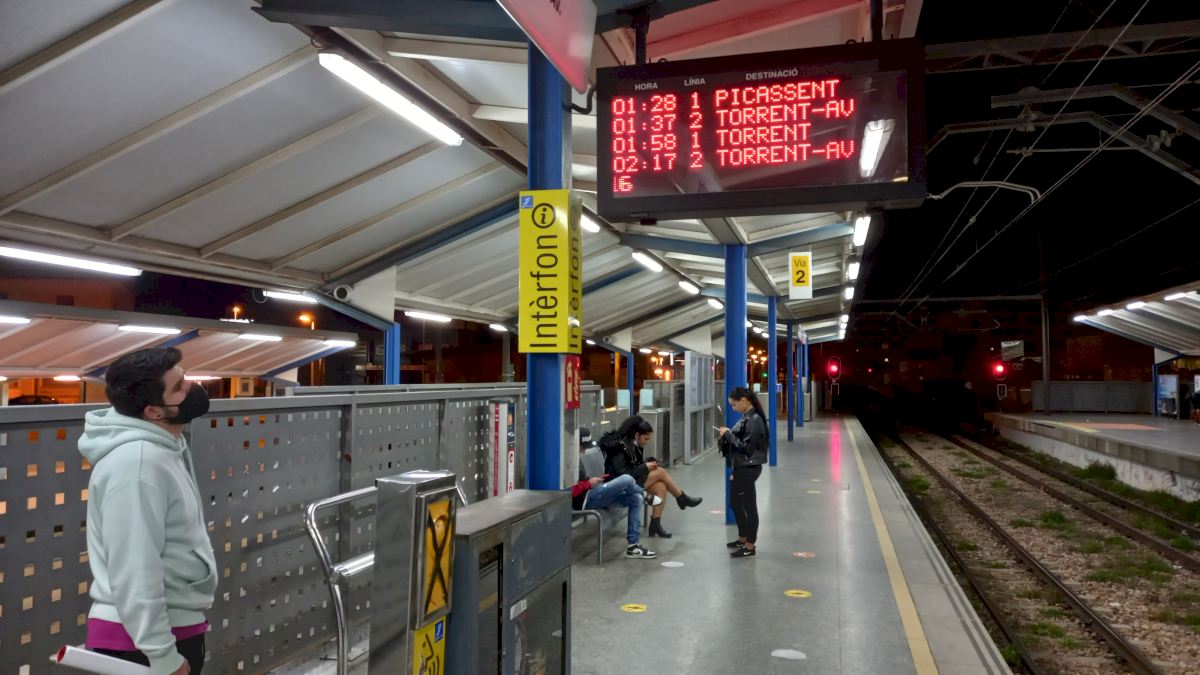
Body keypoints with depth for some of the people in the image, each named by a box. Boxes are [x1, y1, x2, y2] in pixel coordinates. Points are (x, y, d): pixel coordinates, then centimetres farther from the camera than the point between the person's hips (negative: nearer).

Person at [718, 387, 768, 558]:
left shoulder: (754, 420, -18)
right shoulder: (746, 417, 10)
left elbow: (746, 447, -22)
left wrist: (728, 434, -18)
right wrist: (728, 434, 4)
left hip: (748, 469, -10)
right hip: (741, 468, 10)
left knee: (749, 506, 0)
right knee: (735, 503, 20)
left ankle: (750, 546, 9)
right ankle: (743, 538, 34)